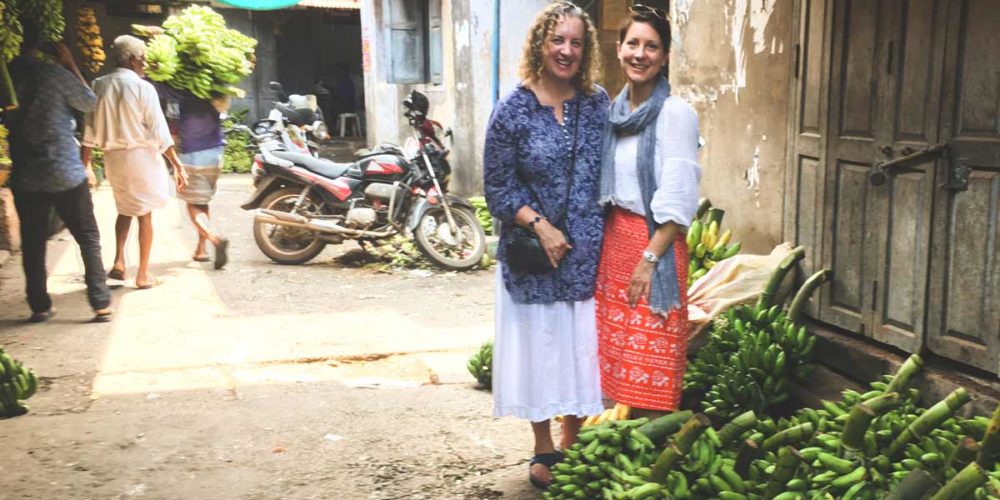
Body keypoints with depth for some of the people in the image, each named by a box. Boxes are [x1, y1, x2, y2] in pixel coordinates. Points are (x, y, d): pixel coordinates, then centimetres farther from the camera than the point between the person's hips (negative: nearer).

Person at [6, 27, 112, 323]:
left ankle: (39, 306, 17)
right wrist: (70, 64, 6)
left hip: (25, 178, 3)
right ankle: (101, 304, 3)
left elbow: (7, 119, 13)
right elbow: (89, 103, 4)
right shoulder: (53, 73, -11)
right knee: (88, 237, 6)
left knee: (32, 243, 13)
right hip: (66, 173, -3)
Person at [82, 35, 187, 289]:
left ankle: (119, 261, 11)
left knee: (124, 209, 24)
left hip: (113, 157, 5)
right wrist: (177, 165, -9)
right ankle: (143, 274, 12)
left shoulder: (99, 85, 3)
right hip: (141, 155, -4)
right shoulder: (143, 87, -11)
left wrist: (85, 163, 9)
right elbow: (159, 131, -13)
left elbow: (90, 130, 3)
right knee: (145, 215, 7)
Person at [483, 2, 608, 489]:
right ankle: (544, 452, 26)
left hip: (586, 251, 3)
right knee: (539, 347, 8)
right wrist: (540, 225, -16)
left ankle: (571, 446, 28)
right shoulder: (513, 109, -6)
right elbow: (498, 187, -5)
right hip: (532, 252, -2)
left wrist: (603, 232, 0)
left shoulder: (597, 103, 4)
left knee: (583, 349, 9)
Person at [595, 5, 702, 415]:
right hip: (614, 238, 7)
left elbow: (678, 200, -15)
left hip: (654, 242, -7)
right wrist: (606, 241, 10)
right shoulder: (614, 110, 9)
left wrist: (650, 258, -18)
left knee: (651, 357, 0)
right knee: (620, 348, 14)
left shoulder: (674, 112, -12)